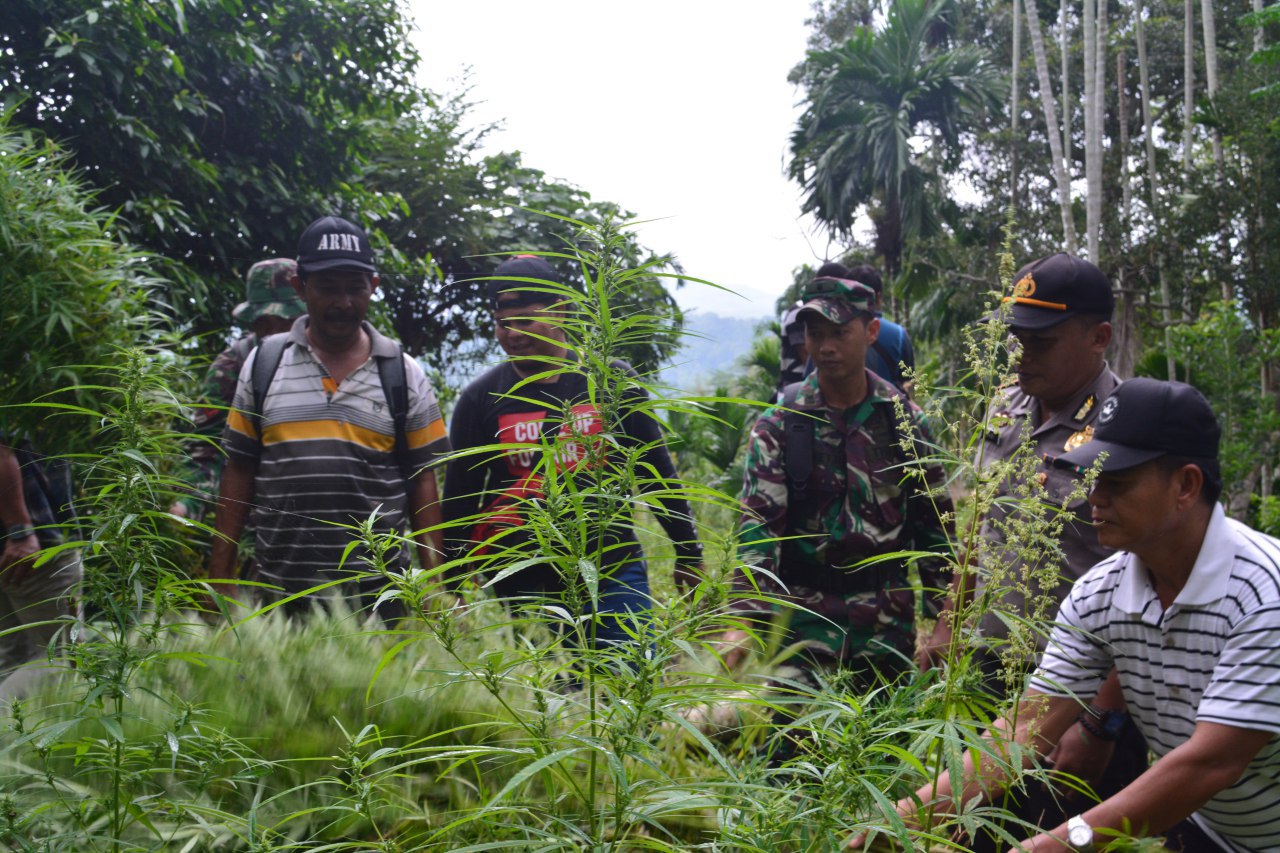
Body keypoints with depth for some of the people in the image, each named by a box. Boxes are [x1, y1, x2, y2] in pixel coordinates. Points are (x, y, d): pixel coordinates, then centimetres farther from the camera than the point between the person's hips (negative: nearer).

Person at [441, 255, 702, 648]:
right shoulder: (480, 399, 3)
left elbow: (658, 470, 11)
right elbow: (459, 499, 8)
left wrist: (687, 552, 13)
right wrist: (454, 585, 6)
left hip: (614, 571, 0)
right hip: (526, 583, 0)